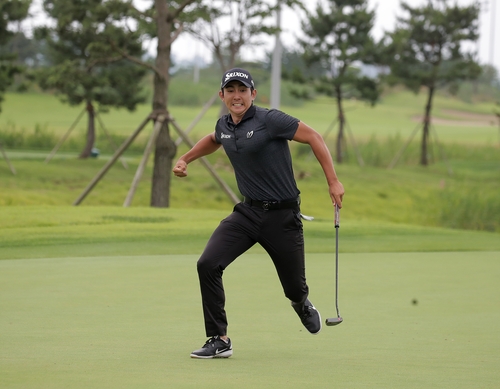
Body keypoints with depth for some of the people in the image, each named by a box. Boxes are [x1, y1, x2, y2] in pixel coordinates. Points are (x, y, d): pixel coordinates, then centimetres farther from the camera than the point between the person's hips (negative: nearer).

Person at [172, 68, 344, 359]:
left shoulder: (269, 120, -15)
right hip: (248, 212, 5)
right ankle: (219, 340, -8)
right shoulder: (224, 125, 5)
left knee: (295, 288, 7)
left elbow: (313, 137, -11)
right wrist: (186, 159, 23)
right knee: (208, 264, -16)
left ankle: (302, 304, 48)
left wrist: (333, 182, -14)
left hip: (283, 215, -5)